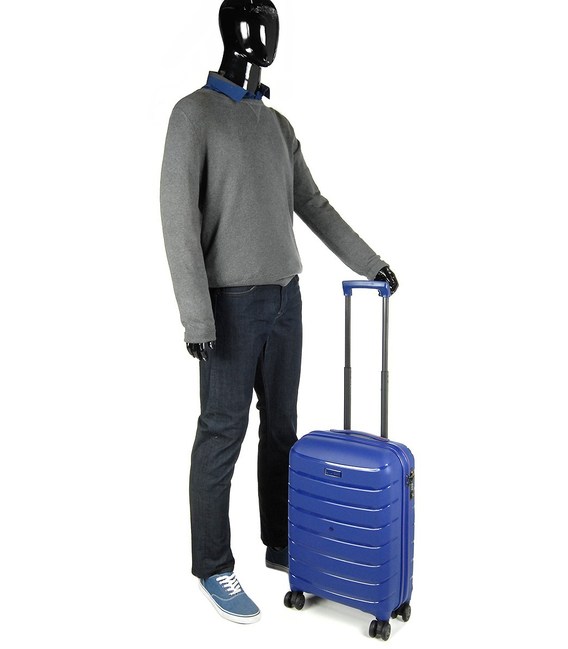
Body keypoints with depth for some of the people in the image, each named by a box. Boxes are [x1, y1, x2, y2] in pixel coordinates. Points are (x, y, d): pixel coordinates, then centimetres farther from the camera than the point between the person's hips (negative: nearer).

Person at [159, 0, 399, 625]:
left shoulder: (278, 126, 16)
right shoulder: (195, 112, -6)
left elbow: (314, 207, 20)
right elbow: (179, 217, -14)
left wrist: (370, 262, 18)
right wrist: (195, 314, -20)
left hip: (284, 298, 7)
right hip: (232, 304, -7)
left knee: (281, 428, 12)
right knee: (223, 435, -1)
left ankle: (282, 546, 26)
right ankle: (213, 568, 14)